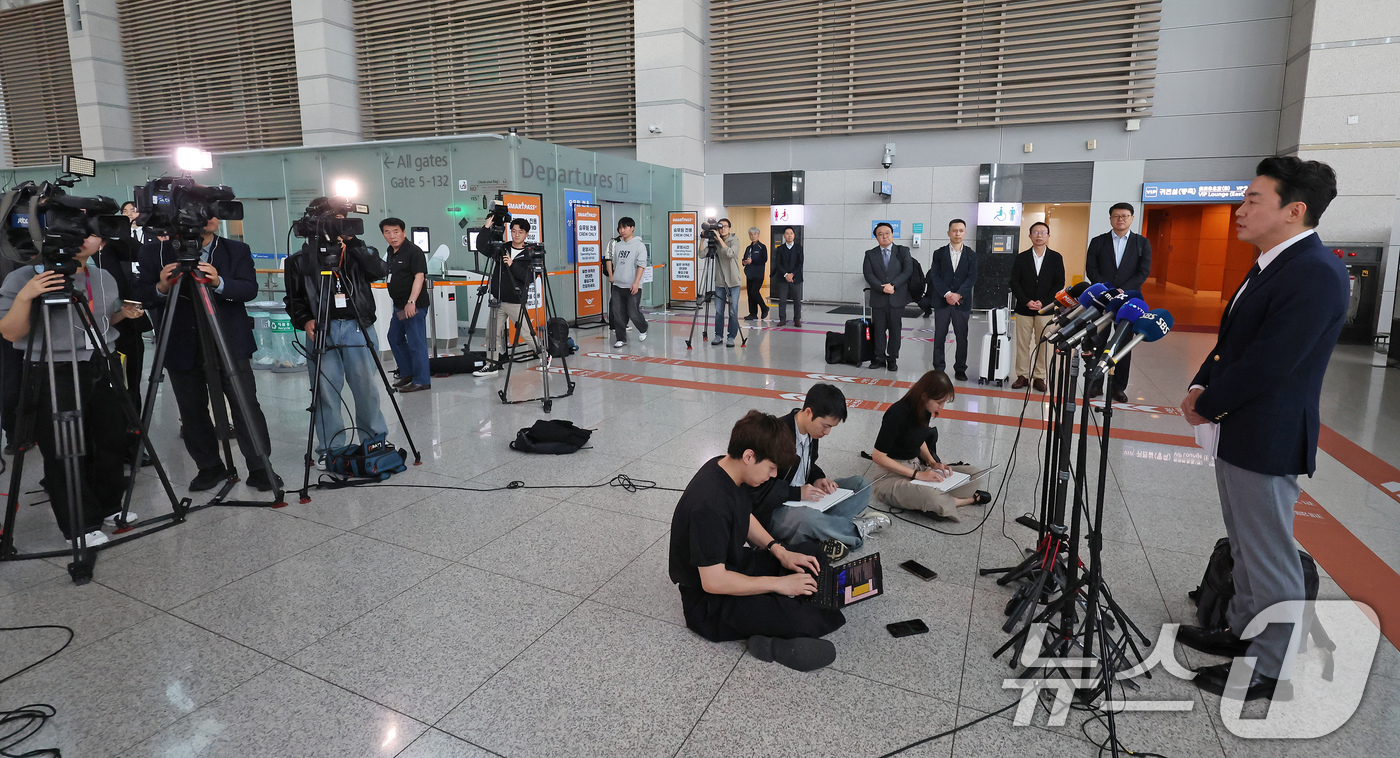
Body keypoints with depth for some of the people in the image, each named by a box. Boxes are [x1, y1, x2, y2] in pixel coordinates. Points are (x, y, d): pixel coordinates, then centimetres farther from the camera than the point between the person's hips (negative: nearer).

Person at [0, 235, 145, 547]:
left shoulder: (105, 279, 8)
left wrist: (124, 313, 3)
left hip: (104, 370, 6)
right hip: (54, 376, -5)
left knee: (112, 442, 12)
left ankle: (109, 507, 30)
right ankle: (81, 526, 11)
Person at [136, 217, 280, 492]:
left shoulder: (237, 251, 4)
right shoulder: (155, 251, 4)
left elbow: (250, 289, -6)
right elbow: (140, 294, 2)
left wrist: (219, 283, -25)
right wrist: (161, 288, -19)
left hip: (230, 344, -1)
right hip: (182, 347, 1)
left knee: (246, 406, -4)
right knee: (192, 412, 8)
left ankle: (260, 468, 5)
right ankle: (210, 467, 24)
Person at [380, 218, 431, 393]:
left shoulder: (413, 252, -13)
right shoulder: (391, 252, 14)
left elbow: (419, 277, -21)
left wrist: (411, 302, -29)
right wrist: (401, 304, 21)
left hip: (414, 306, -10)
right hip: (399, 306, 10)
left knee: (416, 343, -7)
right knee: (395, 339, 18)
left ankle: (421, 380, 0)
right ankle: (407, 374, 30)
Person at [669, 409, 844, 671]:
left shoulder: (728, 469, -4)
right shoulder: (709, 505, -33)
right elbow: (713, 581, -31)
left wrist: (779, 551, -1)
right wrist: (779, 584, -25)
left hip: (734, 563, 10)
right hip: (708, 601, -10)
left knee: (812, 554, 11)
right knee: (798, 619, -30)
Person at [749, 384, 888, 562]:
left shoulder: (812, 431, 3)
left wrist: (817, 479, -2)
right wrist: (797, 493, -27)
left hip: (806, 497, 9)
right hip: (774, 510, -9)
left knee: (861, 485, 0)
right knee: (806, 518, -41)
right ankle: (856, 530, -12)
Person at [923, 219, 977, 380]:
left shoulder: (971, 255, 8)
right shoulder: (939, 253, 6)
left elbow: (972, 277, -2)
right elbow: (935, 276, -2)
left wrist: (958, 294, -15)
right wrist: (947, 294, -14)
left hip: (962, 301, 0)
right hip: (941, 301, 0)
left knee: (962, 337, 3)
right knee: (939, 336, 2)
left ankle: (960, 369, 13)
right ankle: (939, 368, 10)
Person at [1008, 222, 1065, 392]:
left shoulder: (1056, 258, 5)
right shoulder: (1021, 258, 5)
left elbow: (1059, 283, 1)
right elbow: (1014, 283, 1)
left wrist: (1043, 302, -11)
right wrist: (1026, 301, -11)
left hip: (1045, 308, 0)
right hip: (1024, 308, 1)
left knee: (1043, 344, 2)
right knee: (1022, 344, 3)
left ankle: (1039, 377, 10)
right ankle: (1022, 376, 11)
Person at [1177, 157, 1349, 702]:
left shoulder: (1316, 273, -20)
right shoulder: (1272, 265, 11)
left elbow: (1266, 364, -23)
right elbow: (1231, 341, 15)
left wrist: (1207, 407, -11)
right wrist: (1200, 387, 0)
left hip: (1266, 441, -10)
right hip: (1237, 433, 10)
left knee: (1271, 560, 5)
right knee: (1245, 549, 22)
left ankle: (1269, 668, 21)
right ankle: (1242, 632, 39)